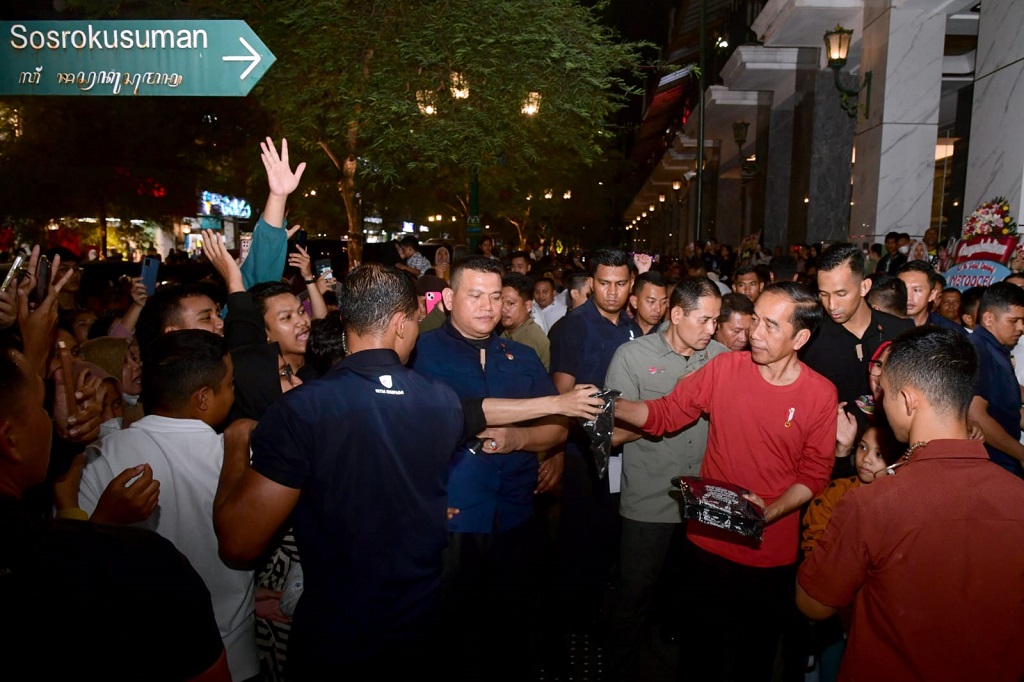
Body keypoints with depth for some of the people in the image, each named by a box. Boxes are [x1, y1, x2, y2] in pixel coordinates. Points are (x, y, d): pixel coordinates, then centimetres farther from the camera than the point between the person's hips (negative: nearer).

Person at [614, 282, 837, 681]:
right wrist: (609, 405, -23)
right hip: (709, 539, 1)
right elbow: (664, 414, -7)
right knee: (702, 638, 19)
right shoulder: (725, 368, -8)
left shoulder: (821, 394, -10)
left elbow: (814, 474, -6)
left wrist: (768, 511, -20)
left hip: (770, 549, 0)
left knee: (758, 648, 22)